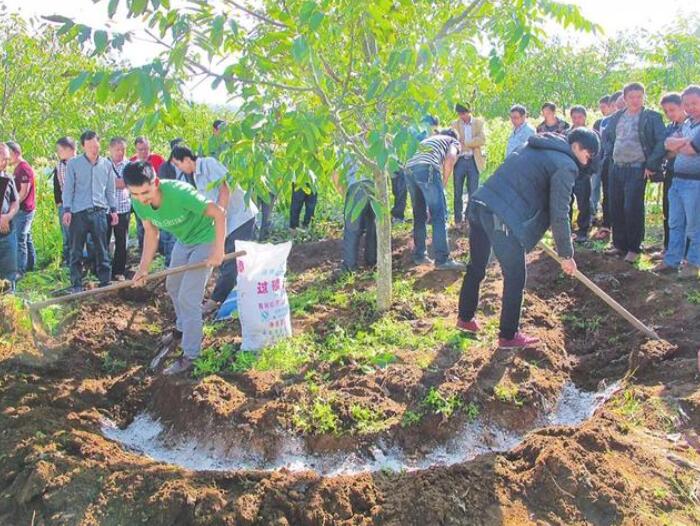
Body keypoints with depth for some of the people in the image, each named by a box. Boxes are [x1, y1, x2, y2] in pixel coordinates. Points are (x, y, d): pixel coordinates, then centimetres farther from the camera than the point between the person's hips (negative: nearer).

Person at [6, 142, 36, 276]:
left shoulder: (24, 168, -14)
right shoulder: (18, 168, 16)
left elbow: (24, 192, -19)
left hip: (24, 209, -10)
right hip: (23, 209, 10)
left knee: (20, 239, -11)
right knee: (26, 238, 15)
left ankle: (20, 270, -12)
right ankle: (30, 265, 22)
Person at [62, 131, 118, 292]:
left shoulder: (106, 164, 8)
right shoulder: (74, 163, -1)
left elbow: (110, 189, 15)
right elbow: (68, 188, 0)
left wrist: (113, 209, 10)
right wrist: (66, 210, -7)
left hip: (99, 212, 2)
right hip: (78, 213, -2)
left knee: (102, 250, 5)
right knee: (76, 251, 3)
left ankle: (105, 282, 12)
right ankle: (76, 285, 11)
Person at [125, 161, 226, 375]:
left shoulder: (179, 192, -37)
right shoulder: (138, 202, -18)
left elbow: (219, 213, -32)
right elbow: (151, 233, -2)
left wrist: (218, 251, -29)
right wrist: (144, 268, -7)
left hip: (205, 239, -7)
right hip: (183, 241, 7)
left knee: (188, 298, -11)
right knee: (173, 286, 23)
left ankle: (190, 356, 0)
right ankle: (182, 328, 49)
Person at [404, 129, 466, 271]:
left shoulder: (430, 139, 41)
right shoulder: (453, 141, 23)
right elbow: (450, 159, -1)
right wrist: (444, 182, 7)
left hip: (409, 168, 7)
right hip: (427, 168, -6)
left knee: (419, 215, 17)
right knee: (439, 215, -3)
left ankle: (419, 255, 20)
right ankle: (442, 259, -6)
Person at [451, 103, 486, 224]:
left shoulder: (478, 123, 6)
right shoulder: (455, 124, 8)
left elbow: (482, 140, -6)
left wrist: (465, 143, -12)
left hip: (474, 161, 0)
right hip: (459, 160, 0)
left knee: (473, 192, 1)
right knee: (458, 192, 2)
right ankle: (458, 220, 8)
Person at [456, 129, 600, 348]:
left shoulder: (535, 148, 24)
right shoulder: (565, 166, -2)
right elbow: (559, 215, -5)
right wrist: (567, 255, 4)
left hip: (480, 204, 9)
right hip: (501, 217, -9)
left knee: (476, 268, 23)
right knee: (515, 277, 6)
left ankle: (465, 318, 38)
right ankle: (509, 335, 17)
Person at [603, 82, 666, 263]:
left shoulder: (652, 117, -4)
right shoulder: (616, 117, 12)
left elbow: (662, 142, -10)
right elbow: (607, 136, 26)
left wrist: (652, 165, -13)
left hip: (637, 170, -5)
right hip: (617, 168, 5)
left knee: (632, 209, -7)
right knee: (616, 208, 8)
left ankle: (634, 248, 4)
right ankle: (619, 245, 19)